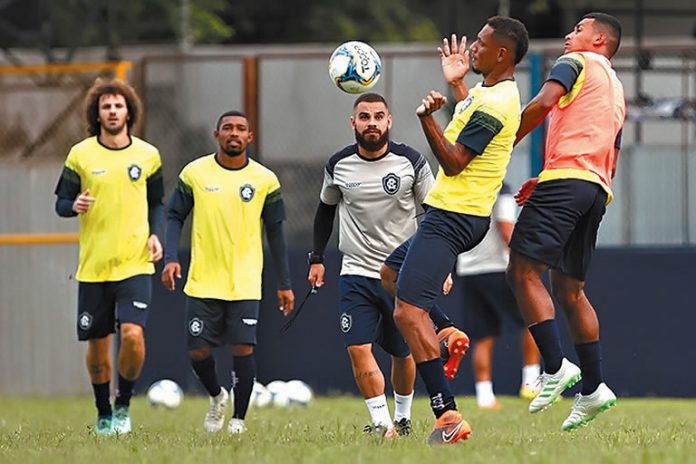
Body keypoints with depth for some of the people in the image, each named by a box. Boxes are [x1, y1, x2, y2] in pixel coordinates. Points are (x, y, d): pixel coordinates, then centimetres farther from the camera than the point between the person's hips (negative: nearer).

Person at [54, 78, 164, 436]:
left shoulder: (147, 155, 4)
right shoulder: (80, 155, 0)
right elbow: (61, 203, 5)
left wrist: (155, 235, -2)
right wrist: (74, 206, -18)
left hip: (135, 263, 0)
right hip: (93, 267, 0)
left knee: (132, 333, -18)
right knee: (97, 344, 5)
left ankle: (123, 404, 5)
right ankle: (103, 414, 26)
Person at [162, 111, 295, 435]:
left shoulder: (264, 180, 3)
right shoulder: (195, 173, 1)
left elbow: (275, 233, 9)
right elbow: (175, 217, 7)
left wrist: (284, 283, 8)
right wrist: (171, 258, -8)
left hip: (245, 283, -1)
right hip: (202, 282, 1)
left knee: (243, 348, -10)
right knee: (198, 351, -1)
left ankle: (238, 418, 4)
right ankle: (216, 397, 29)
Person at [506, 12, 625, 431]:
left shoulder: (576, 63, 4)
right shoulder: (617, 91, 29)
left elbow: (544, 103, -14)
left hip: (566, 177, -9)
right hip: (598, 190, 9)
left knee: (524, 271, -12)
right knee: (569, 287, 13)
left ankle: (556, 367, -21)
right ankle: (594, 387, 10)